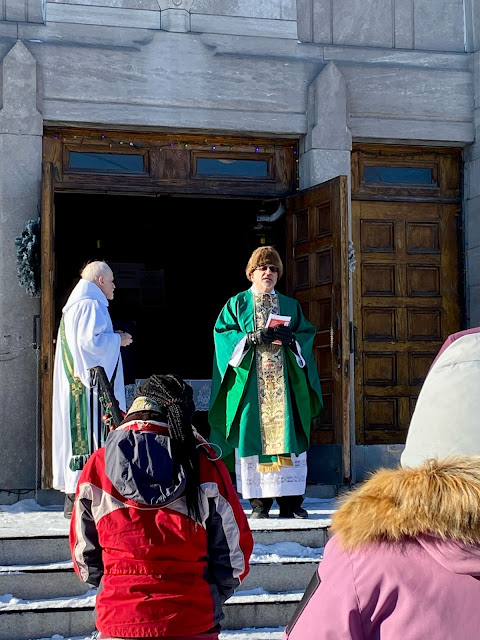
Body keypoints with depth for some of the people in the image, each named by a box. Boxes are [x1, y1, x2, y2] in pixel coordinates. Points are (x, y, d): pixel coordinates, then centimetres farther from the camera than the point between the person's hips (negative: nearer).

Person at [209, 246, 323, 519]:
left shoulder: (290, 306, 17)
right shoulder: (237, 304, 10)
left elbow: (308, 334, 11)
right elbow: (222, 332, 1)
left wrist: (290, 338, -10)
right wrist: (251, 338, -14)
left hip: (283, 382, 2)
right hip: (251, 383, -2)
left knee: (286, 434, -4)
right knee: (254, 435, -6)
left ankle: (290, 500, 0)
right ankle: (260, 502, -2)